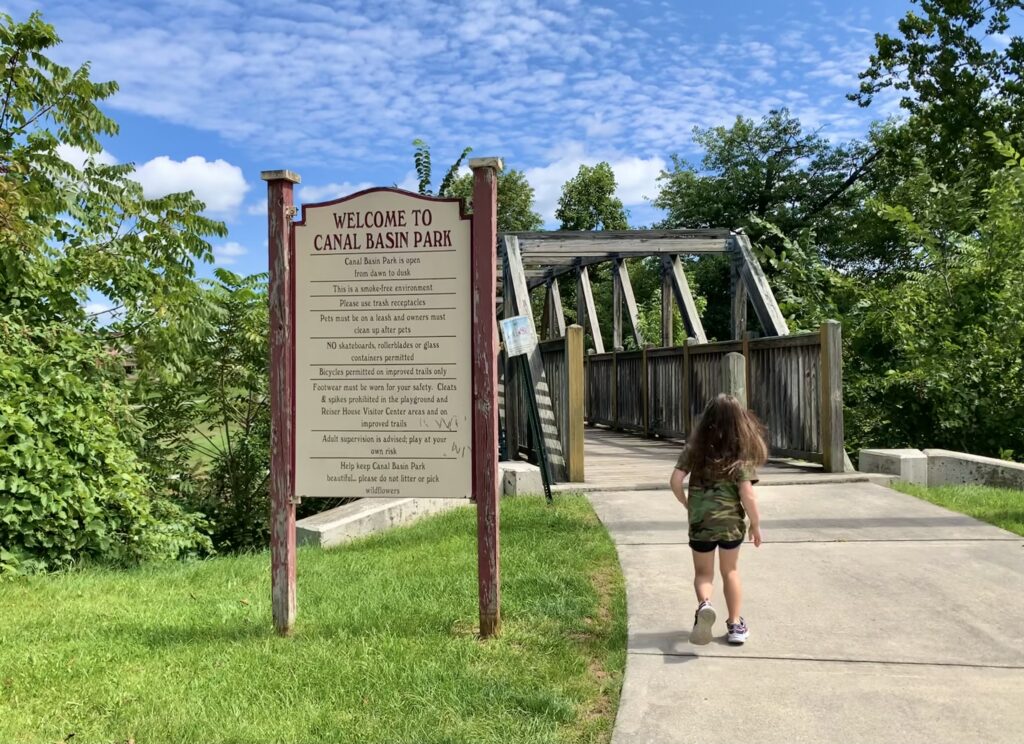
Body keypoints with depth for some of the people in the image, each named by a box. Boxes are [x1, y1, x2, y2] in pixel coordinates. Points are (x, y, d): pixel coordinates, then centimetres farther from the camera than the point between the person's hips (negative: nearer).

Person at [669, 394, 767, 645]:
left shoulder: (695, 448, -5)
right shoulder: (741, 454, -10)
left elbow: (675, 481, -9)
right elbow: (747, 495, -14)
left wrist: (686, 503, 9)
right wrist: (756, 524, 0)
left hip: (699, 521, 1)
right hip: (731, 522, 0)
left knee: (703, 572, 16)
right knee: (730, 571, 19)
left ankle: (704, 604, -13)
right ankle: (735, 624, 26)